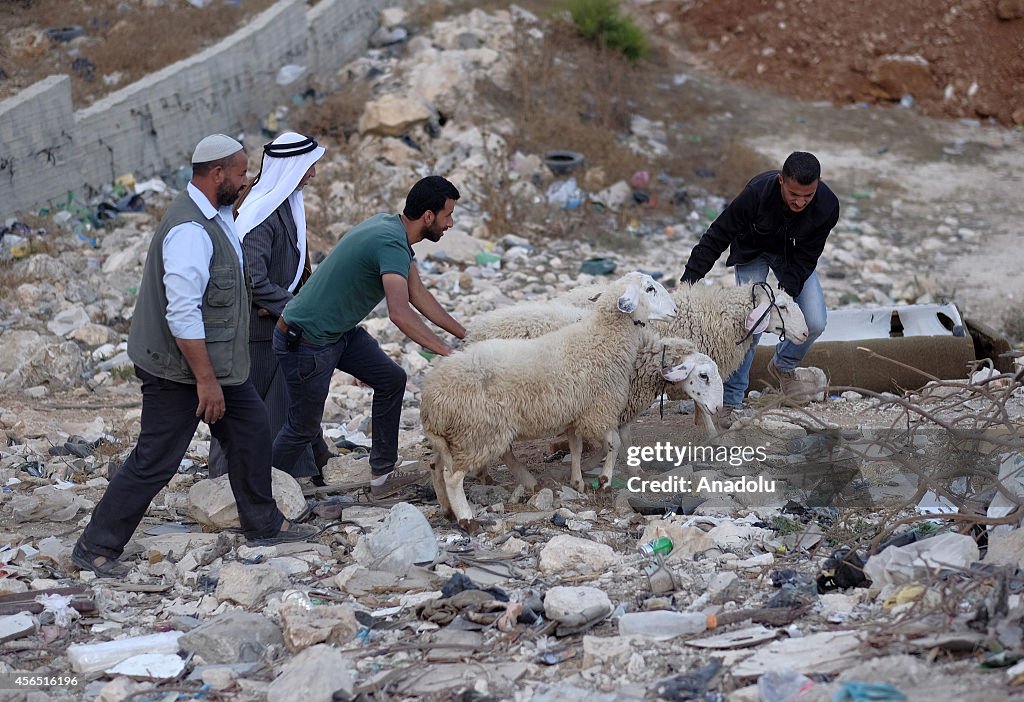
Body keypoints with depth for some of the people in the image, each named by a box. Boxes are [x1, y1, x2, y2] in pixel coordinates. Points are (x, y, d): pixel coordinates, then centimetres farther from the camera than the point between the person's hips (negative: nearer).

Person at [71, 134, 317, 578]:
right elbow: (182, 314, -28)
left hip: (217, 360, 10)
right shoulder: (189, 229, -26)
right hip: (180, 369, -10)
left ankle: (263, 525, 30)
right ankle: (95, 548, 5)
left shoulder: (214, 216, 6)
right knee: (155, 462, -4)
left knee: (250, 429, 16)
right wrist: (205, 379, -26)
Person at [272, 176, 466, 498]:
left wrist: (466, 335, 14)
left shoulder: (390, 227, 5)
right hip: (306, 342, -10)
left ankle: (383, 475, 15)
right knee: (303, 428, 2)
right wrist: (447, 353, -34)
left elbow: (419, 295, 15)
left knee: (392, 380, 10)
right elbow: (400, 314, -38)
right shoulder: (391, 244, -26)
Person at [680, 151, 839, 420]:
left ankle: (783, 365, 21)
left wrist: (786, 291, -34)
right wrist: (688, 282, -29)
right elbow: (717, 236, -28)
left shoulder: (827, 206, -31)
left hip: (794, 256, 3)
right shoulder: (757, 193, -38)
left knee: (815, 323, -11)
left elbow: (806, 257, -20)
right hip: (753, 253, -3)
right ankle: (730, 400, -7)